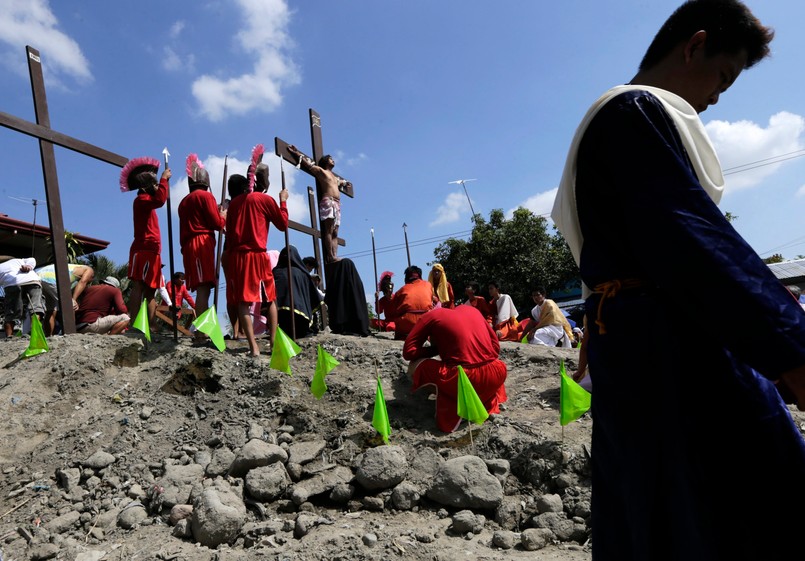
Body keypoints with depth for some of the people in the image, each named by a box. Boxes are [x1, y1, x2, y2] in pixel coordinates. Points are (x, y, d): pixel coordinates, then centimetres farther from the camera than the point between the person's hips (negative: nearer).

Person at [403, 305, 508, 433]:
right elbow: (495, 346, 21)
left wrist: (437, 350, 16)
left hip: (465, 379, -6)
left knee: (415, 366, 12)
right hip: (497, 375, 6)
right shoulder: (471, 309, 22)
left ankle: (453, 413, -1)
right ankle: (490, 405, 18)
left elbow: (408, 352, 5)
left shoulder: (432, 316, 9)